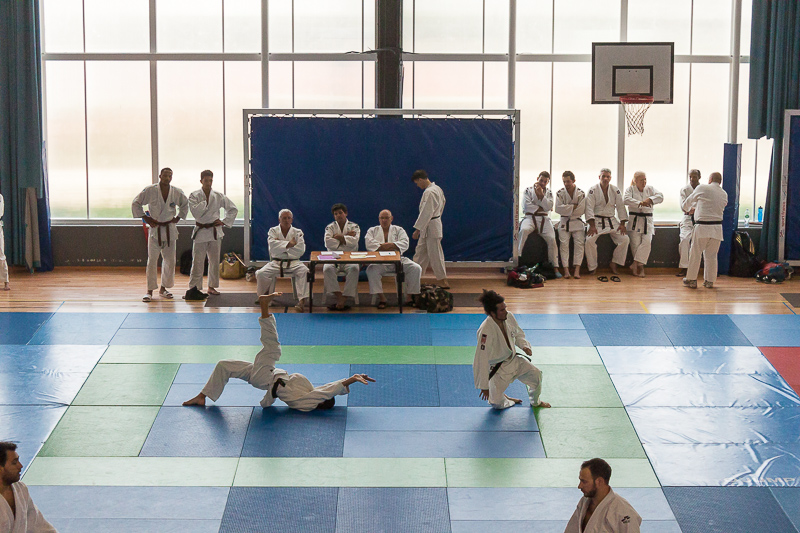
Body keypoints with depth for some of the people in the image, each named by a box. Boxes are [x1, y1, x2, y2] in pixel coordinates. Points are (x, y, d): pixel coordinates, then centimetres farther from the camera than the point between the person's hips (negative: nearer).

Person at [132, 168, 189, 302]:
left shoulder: (177, 193, -1)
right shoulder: (150, 191, -9)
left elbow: (185, 204, 19)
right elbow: (135, 203, 1)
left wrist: (178, 217, 9)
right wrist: (145, 218, -4)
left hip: (170, 229, 3)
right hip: (155, 229, -3)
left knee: (170, 260, 7)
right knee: (152, 260, -7)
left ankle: (163, 289, 21)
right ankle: (150, 291, -1)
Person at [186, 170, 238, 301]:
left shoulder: (218, 196, 3)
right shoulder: (194, 196, -4)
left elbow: (233, 209, 11)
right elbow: (196, 212, -18)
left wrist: (224, 222, 3)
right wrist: (205, 201, -15)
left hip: (215, 231, 3)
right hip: (200, 231, -3)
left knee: (214, 260, 8)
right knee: (198, 261, -7)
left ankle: (211, 286, 20)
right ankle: (193, 288, -3)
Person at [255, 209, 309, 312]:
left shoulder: (298, 232, 8)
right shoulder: (273, 231, 9)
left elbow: (300, 250, -7)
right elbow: (273, 245, -12)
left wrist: (281, 246, -8)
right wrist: (288, 244, -18)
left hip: (293, 263, 0)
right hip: (276, 263, 0)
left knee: (304, 271, -33)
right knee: (261, 273, -26)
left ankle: (302, 300, -36)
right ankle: (263, 296, 2)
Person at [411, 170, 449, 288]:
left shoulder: (429, 193, -21)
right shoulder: (437, 188, 10)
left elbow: (426, 213, -23)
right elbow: (441, 206, 19)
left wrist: (417, 229, -18)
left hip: (430, 227, -10)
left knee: (434, 253, -3)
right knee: (420, 251, 17)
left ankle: (442, 280, 3)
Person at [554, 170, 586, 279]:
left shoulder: (581, 194, -2)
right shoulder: (560, 193, 0)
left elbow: (581, 210, -9)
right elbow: (558, 209, -12)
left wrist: (567, 210, -8)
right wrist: (573, 207, -14)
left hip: (577, 222, 0)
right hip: (564, 222, 0)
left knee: (579, 243, -15)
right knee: (564, 243, -16)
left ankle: (577, 270, -18)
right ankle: (566, 269, -18)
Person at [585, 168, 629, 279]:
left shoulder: (615, 190, 5)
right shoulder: (593, 190, -6)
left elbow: (621, 207, 6)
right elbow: (589, 208, -11)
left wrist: (622, 224, -4)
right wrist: (592, 226, -20)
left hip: (611, 221, 4)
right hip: (597, 221, -4)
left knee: (625, 239, -11)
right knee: (590, 240, -27)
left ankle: (614, 265, 3)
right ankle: (592, 268, -11)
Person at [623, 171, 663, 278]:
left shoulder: (650, 189, 11)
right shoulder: (630, 189, 3)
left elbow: (660, 197, -3)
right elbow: (626, 199, -16)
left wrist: (650, 199, -21)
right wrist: (640, 203, -28)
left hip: (647, 221, 2)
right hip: (634, 221, -2)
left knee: (647, 242, -17)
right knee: (635, 244, -11)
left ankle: (634, 265, -12)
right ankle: (640, 268, 0)